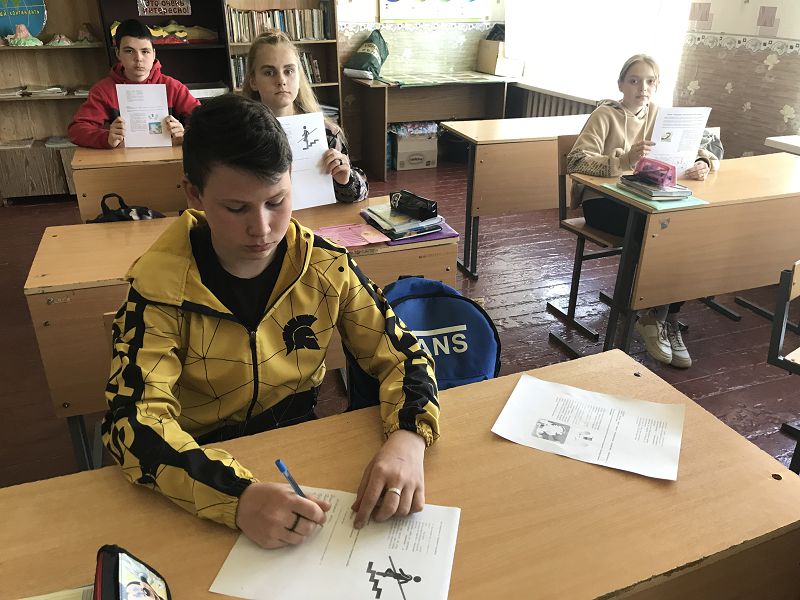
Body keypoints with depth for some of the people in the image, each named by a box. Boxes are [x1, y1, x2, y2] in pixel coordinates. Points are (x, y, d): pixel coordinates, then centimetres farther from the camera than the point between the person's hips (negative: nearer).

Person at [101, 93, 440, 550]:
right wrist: (238, 496, -40)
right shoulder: (160, 285, -17)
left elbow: (402, 353, -7)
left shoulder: (325, 266, -10)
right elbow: (133, 420, -23)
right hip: (207, 458, -2)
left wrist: (407, 438, -28)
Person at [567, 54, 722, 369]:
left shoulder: (658, 115, 9)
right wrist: (624, 160, -39)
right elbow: (576, 161, -23)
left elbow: (703, 151, 8)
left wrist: (702, 164, -17)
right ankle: (653, 319, -7)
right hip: (602, 201, -5)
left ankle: (665, 320, -5)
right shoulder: (604, 115, -7)